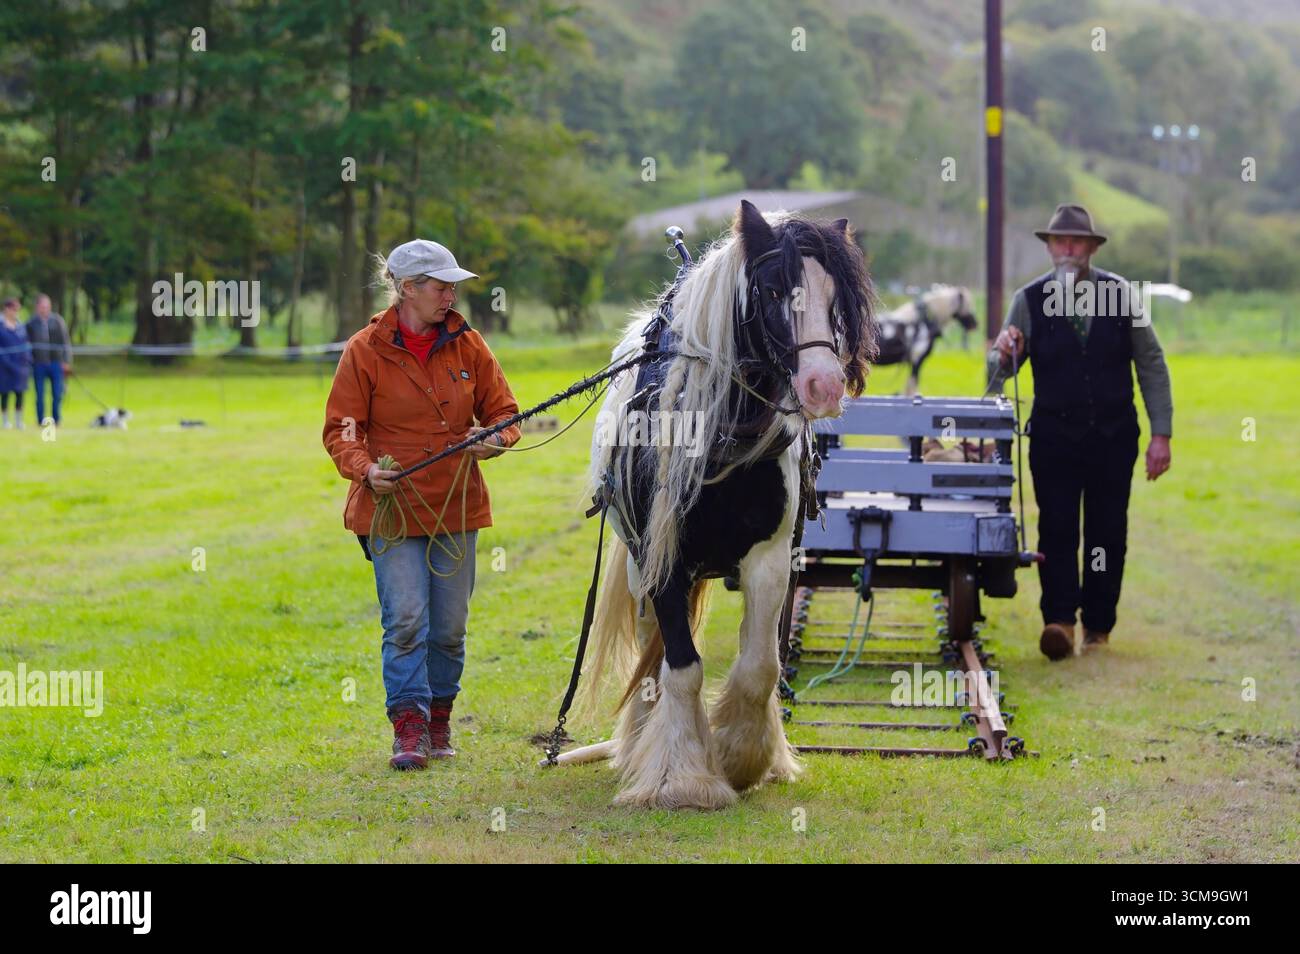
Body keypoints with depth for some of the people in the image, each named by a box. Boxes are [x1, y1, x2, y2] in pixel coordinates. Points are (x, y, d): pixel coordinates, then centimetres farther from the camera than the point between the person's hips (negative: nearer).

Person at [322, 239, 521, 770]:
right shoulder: (365, 351, -3)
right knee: (405, 621, -11)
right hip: (391, 506, -3)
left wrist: (495, 439, -12)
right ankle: (409, 729, -7)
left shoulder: (468, 346, 6)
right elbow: (340, 428, -1)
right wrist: (365, 470, -20)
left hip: (455, 507, 3)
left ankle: (439, 723, 22)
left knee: (449, 627, 7)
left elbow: (503, 411, 11)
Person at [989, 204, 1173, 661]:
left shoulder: (1121, 294, 2)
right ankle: (1058, 620, -18)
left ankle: (1098, 624, 15)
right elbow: (997, 374, 2)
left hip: (1114, 435, 1)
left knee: (1107, 533, 5)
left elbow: (1151, 364, 6)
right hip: (1054, 435, -1)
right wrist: (1003, 354, -23)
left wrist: (1161, 434, 1)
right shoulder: (1029, 300, -1)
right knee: (1056, 529, -12)